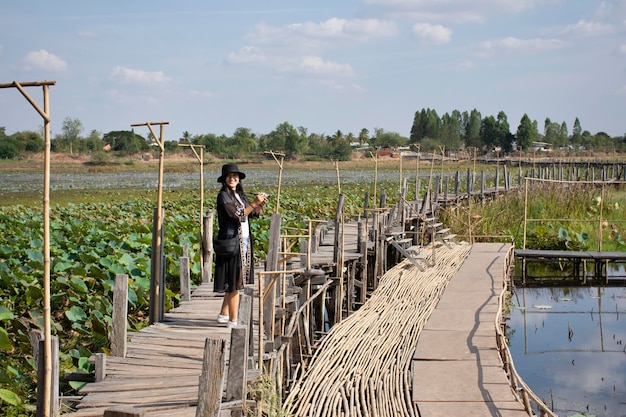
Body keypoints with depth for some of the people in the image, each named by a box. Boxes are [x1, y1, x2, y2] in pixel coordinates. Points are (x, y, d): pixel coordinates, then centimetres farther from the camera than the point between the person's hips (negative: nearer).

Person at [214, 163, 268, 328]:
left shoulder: (240, 195, 14)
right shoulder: (223, 196, -11)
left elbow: (253, 214, 15)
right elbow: (237, 215, -21)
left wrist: (260, 205, -4)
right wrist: (254, 203, -25)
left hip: (244, 241, 9)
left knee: (235, 281, 15)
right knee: (234, 281, -7)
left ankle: (224, 314, 27)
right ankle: (232, 321, -3)